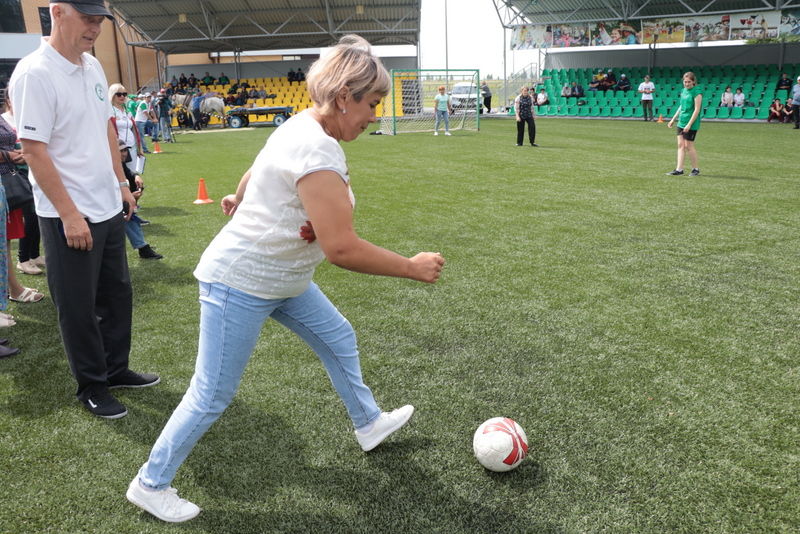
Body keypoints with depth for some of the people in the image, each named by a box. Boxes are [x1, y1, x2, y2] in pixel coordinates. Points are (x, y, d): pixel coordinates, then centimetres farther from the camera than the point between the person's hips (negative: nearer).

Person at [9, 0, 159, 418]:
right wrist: (70, 215, -19)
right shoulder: (35, 73, -16)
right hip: (68, 216, -8)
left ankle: (115, 368, 34)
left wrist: (121, 183, 16)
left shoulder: (93, 66, 8)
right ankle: (91, 386, 22)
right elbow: (33, 149, -18)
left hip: (108, 207, 8)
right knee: (79, 305, 5)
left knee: (117, 293, 17)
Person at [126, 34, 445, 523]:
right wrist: (413, 268, -23)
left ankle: (370, 424, 40)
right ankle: (150, 485, 23)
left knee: (339, 339, 19)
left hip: (284, 279, 10)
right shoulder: (318, 151, -30)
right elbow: (342, 248, -34)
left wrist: (238, 198, 41)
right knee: (213, 397, 2)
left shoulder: (304, 126, 1)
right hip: (241, 286, -10)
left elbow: (257, 168, 21)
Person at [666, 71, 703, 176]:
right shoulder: (684, 91, 10)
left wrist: (689, 124, -21)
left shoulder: (697, 92, -13)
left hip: (691, 124, -7)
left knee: (688, 146, -3)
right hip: (681, 122, 7)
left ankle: (696, 169, 10)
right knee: (680, 145, 5)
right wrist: (673, 119, 19)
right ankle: (679, 169, 8)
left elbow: (697, 110, -16)